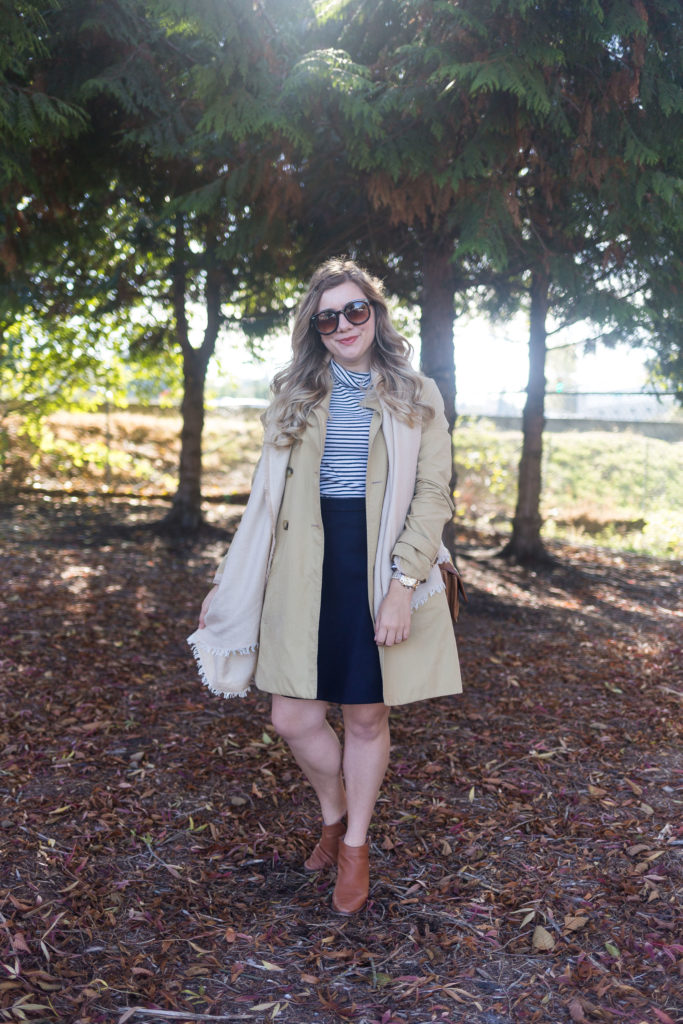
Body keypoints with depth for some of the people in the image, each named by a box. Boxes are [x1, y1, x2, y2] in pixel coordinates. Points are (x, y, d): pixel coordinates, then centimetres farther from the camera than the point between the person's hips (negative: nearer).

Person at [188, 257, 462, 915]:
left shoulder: (417, 398, 4)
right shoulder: (293, 396, 11)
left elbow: (433, 494, -4)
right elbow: (267, 496, 11)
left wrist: (403, 583, -17)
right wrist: (229, 584, 8)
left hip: (380, 573, -2)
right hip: (304, 575, 2)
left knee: (367, 717, 8)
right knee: (294, 718, 1)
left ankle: (355, 844, 33)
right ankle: (334, 816, 34)